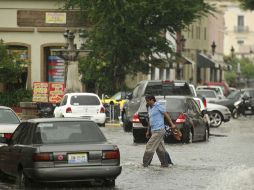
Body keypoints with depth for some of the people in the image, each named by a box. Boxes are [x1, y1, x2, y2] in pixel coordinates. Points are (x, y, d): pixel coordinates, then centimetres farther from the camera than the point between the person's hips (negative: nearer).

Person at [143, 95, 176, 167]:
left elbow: (166, 115, -11)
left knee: (150, 147, -8)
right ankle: (165, 163, 14)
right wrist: (148, 131, 24)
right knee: (160, 148, 10)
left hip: (158, 131, -9)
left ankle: (145, 163, -3)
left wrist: (172, 124, -18)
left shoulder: (158, 106, -9)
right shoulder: (149, 108, 16)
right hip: (154, 131, 9)